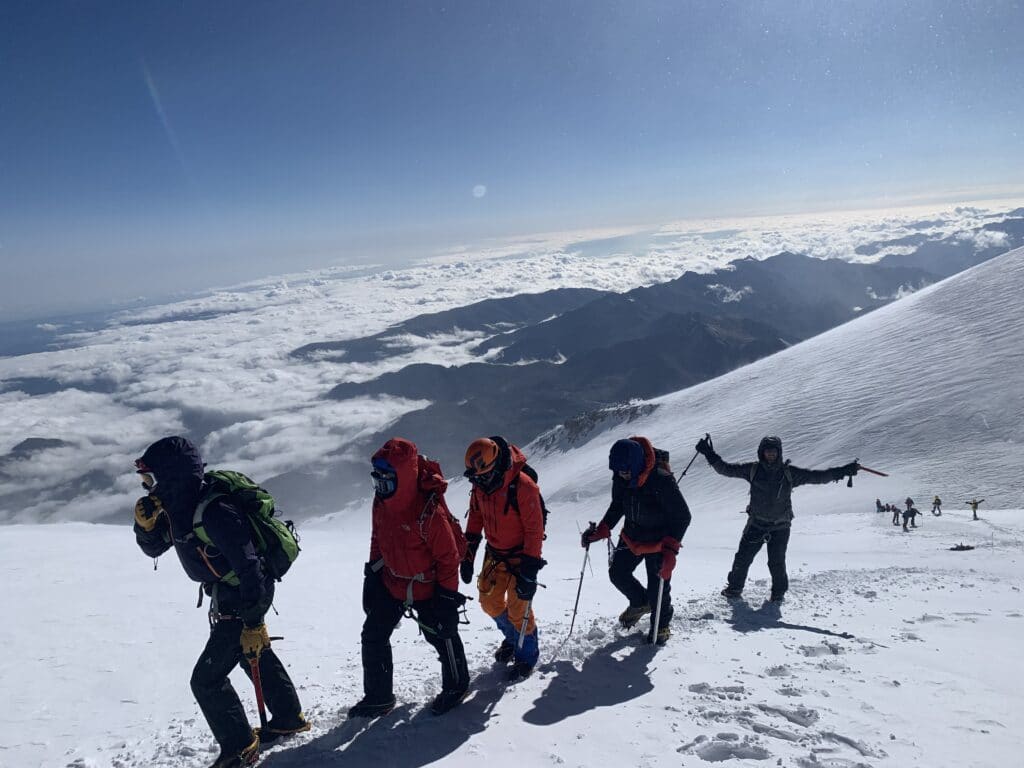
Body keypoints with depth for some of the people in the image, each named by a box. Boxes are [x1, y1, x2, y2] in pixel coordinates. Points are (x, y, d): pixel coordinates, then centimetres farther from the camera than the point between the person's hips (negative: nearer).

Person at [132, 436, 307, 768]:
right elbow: (154, 548, 9)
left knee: (207, 678, -2)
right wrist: (145, 523, -13)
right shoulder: (178, 508, -4)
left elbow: (249, 569, -31)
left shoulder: (214, 512, -33)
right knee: (256, 656, 25)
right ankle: (289, 718, 43)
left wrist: (253, 623, -27)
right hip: (227, 597, 10)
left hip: (245, 599, -10)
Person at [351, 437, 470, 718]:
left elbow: (448, 557, -22)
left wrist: (447, 595, -16)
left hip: (426, 587, -6)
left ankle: (456, 685, 39)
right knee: (373, 635, 10)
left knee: (441, 635, 12)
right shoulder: (381, 501, -9)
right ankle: (378, 697, 29)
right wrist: (372, 574, 11)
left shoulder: (429, 511, -31)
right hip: (391, 582, 7)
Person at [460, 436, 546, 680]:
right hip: (494, 553, 7)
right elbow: (475, 519, 7)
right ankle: (512, 637, 41)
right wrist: (467, 556, 7)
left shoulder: (523, 486, -29)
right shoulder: (480, 486, -8)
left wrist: (529, 570, -22)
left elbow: (534, 530, -23)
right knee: (490, 602, 15)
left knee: (518, 609, -2)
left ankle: (527, 654, 23)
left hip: (521, 556, -6)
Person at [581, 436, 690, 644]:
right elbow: (617, 506, 7)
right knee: (617, 573, 9)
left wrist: (670, 549, -31)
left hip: (658, 540, -6)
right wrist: (601, 530, -3)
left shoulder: (662, 480, -30)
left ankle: (661, 626, 27)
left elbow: (682, 516, -23)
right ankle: (640, 602, 38)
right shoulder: (620, 478, -11)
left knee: (658, 587, -1)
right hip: (632, 535, 6)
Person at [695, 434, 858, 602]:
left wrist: (842, 471, -9)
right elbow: (726, 469, -1)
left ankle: (779, 592, 25)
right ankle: (735, 587, 26)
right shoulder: (753, 470, -3)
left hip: (780, 526, -1)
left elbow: (816, 476, -4)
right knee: (743, 557, 3)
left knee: (777, 562, -2)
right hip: (756, 523, 1)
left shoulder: (789, 473, -5)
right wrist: (710, 456, -10)